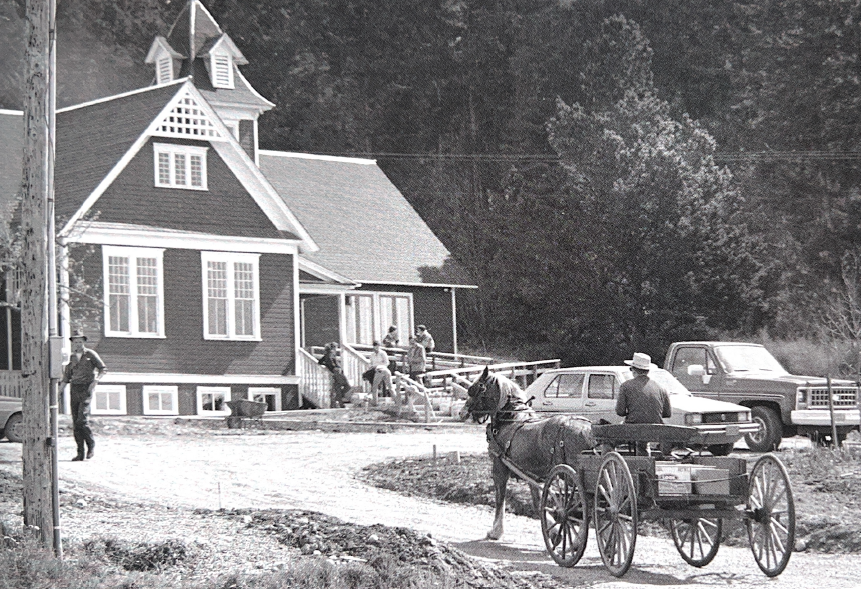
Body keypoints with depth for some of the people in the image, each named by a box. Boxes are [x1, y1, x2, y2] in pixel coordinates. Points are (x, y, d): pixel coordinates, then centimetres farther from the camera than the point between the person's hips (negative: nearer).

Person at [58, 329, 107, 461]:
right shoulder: (72, 358, 17)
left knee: (82, 420, -18)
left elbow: (103, 369, 2)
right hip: (74, 389, 6)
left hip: (86, 389, -6)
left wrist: (95, 381, -14)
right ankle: (80, 453, 4)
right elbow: (66, 377, 20)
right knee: (75, 423, 1)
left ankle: (91, 444, 2)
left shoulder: (90, 354, 2)